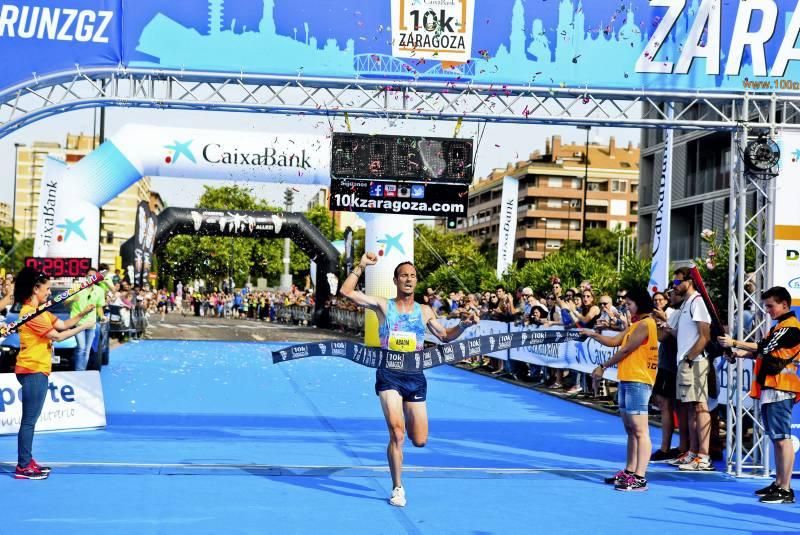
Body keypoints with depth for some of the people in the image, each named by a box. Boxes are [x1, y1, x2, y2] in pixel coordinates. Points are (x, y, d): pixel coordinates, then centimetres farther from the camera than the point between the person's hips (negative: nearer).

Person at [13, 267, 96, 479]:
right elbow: (57, 336, -15)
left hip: (38, 371, 10)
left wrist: (82, 314, 1)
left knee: (31, 419, 13)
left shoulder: (39, 310, 14)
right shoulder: (29, 312, -17)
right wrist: (83, 327, -8)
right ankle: (23, 468, -5)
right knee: (29, 419, -8)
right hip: (32, 371, -10)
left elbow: (62, 325, 12)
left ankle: (27, 462, 20)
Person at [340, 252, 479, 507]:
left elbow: (445, 336, 20)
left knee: (419, 440, 3)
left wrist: (463, 325, 3)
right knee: (396, 433, -15)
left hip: (415, 377, 3)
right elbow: (346, 291, -7)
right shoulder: (383, 305, 1)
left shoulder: (424, 311, 10)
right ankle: (397, 488, 0)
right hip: (389, 375, -3)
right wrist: (361, 266, -13)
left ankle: (408, 420, 41)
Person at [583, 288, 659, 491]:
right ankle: (629, 472, 23)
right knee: (630, 429, 15)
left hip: (638, 382, -11)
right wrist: (593, 334, 5)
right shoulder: (635, 325, 20)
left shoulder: (645, 324, -12)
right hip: (626, 381, 11)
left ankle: (640, 478, -15)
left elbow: (626, 350, -13)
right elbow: (614, 342, 17)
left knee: (640, 430, -12)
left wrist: (603, 367, -5)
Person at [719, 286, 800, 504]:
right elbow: (764, 352, 24)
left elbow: (764, 347, -17)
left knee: (782, 437, -11)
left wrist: (734, 343, -12)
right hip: (770, 388, 11)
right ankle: (778, 483, 20)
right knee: (777, 438, 13)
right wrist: (742, 354, 7)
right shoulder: (778, 327, 22)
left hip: (780, 389, -11)